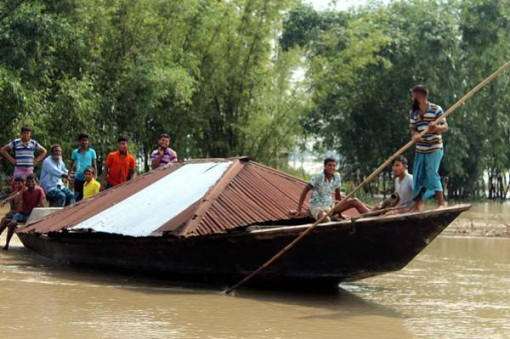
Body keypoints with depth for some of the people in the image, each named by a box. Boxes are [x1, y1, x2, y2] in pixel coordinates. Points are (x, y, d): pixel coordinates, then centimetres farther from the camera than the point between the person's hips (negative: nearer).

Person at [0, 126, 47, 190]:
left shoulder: (34, 143, 9)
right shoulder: (15, 143, 2)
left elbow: (44, 151, 19)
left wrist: (37, 160, 7)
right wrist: (11, 159, -2)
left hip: (29, 169, 2)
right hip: (18, 169, -2)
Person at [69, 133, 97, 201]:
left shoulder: (92, 152, 1)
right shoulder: (75, 152, 4)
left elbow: (94, 166, 4)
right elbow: (72, 165, 11)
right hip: (78, 179, 1)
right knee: (77, 197, 4)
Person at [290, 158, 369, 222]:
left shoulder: (337, 177, 1)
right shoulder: (318, 177, -16)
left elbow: (337, 195, 12)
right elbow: (305, 191, -16)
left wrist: (339, 212, 14)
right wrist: (299, 210, -19)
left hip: (330, 206, 6)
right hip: (317, 208, -6)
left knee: (354, 202, -7)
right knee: (327, 220, -41)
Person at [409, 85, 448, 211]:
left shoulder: (436, 109, -8)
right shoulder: (413, 113, 8)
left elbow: (445, 127, -10)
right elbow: (413, 129, 5)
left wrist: (436, 128, -33)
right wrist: (415, 135, -19)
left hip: (434, 149, -6)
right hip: (420, 150, 6)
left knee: (432, 174, -17)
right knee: (418, 176, 7)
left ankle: (441, 203, -15)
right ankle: (417, 206, 16)